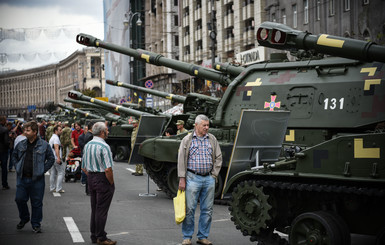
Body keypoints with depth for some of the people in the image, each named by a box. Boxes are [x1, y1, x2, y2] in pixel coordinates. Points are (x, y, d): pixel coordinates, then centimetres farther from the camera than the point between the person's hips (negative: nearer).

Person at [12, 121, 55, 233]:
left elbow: (51, 159, 2)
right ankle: (24, 218, 30)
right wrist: (18, 167, 9)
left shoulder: (44, 145, -5)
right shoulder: (21, 144, 5)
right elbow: (14, 156, 20)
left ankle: (36, 224, 16)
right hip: (22, 178, 3)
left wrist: (43, 170, -4)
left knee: (36, 202, 3)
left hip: (37, 179, -3)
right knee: (20, 199, 6)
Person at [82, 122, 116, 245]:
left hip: (91, 179, 8)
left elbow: (84, 168, 15)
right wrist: (112, 183, -11)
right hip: (103, 179, -8)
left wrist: (90, 177, 16)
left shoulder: (87, 146, 10)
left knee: (94, 208, 15)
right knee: (101, 210, -3)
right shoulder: (104, 146, -18)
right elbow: (108, 169, -23)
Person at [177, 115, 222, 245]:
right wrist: (182, 179, -7)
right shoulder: (187, 140, 1)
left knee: (207, 210, 6)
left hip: (209, 179, 3)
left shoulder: (212, 139, 9)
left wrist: (214, 175, 5)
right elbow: (181, 160, -1)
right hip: (192, 178, -3)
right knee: (189, 209, -2)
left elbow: (218, 158, 13)